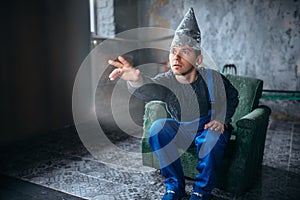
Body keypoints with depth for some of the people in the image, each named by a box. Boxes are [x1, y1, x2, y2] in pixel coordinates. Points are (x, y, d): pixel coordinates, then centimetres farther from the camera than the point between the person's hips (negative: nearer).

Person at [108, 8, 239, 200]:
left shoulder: (213, 78, -20)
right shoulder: (166, 81, -23)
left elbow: (233, 96, 1)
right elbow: (151, 89, -48)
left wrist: (222, 120, -13)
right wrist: (137, 80, -72)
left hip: (210, 129, -1)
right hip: (182, 131, 2)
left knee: (212, 137, -34)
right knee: (158, 127, -25)